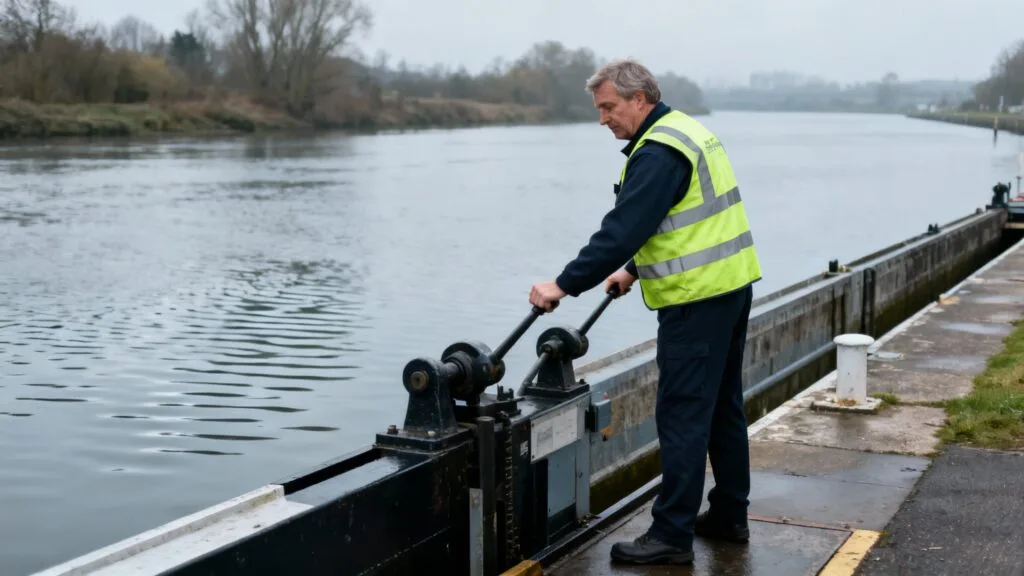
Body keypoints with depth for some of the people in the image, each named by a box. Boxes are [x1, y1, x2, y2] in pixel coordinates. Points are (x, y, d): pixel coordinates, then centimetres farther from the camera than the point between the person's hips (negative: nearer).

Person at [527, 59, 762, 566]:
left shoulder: (658, 153, -17)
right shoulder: (685, 131, 15)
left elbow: (621, 230, -23)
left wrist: (563, 286, -19)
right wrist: (634, 270, 22)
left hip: (697, 300, -11)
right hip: (731, 286, 11)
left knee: (683, 418, -6)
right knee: (722, 408, 16)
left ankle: (672, 535, -1)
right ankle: (728, 516, 26)